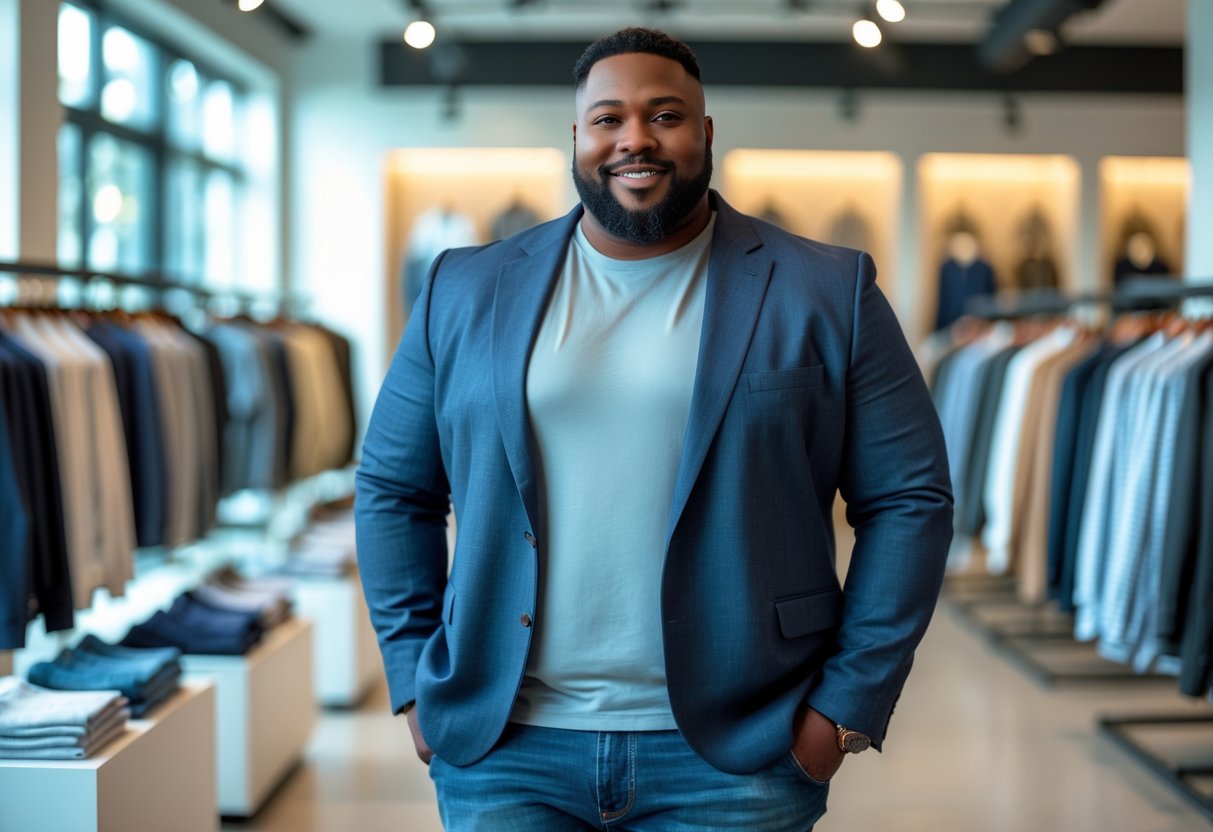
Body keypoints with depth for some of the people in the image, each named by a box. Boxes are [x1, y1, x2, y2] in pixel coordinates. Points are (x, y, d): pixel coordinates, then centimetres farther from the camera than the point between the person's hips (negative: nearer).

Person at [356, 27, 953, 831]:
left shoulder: (826, 294, 1)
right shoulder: (467, 291, 7)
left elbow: (909, 498, 1)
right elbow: (392, 489, 12)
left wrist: (849, 705, -5)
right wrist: (415, 682, 5)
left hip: (731, 756, -1)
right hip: (502, 750, 2)